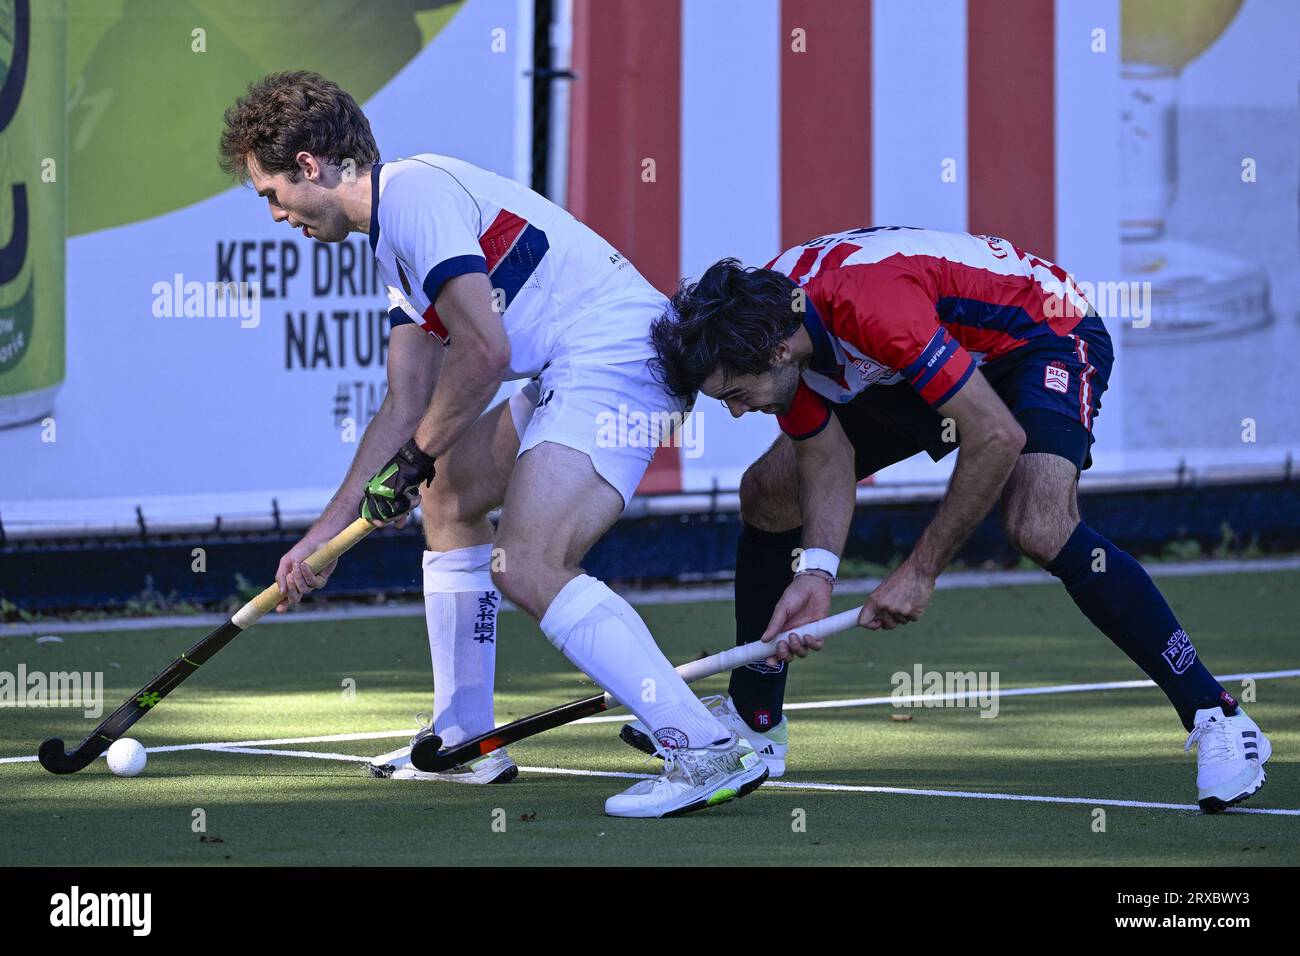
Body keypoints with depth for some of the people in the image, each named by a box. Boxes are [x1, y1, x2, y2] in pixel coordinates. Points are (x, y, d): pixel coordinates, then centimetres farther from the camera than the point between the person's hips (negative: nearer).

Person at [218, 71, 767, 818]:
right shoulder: (395, 235, 22)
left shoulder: (413, 191, -12)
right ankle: (466, 740, 32)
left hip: (618, 356, -11)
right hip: (572, 374, 11)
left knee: (527, 567, -24)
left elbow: (484, 352, -20)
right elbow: (407, 405, 26)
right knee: (449, 496, 26)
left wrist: (414, 459, -5)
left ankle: (710, 753, -26)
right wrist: (325, 534, 26)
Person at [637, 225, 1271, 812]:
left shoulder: (869, 307, -40)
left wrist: (921, 571, -29)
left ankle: (1218, 722, -24)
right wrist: (815, 572, -24)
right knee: (767, 493, 5)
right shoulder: (764, 321, -15)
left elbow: (997, 437, -37)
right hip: (936, 365, 9)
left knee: (1039, 526, -34)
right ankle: (753, 723, 21)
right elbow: (826, 459, -6)